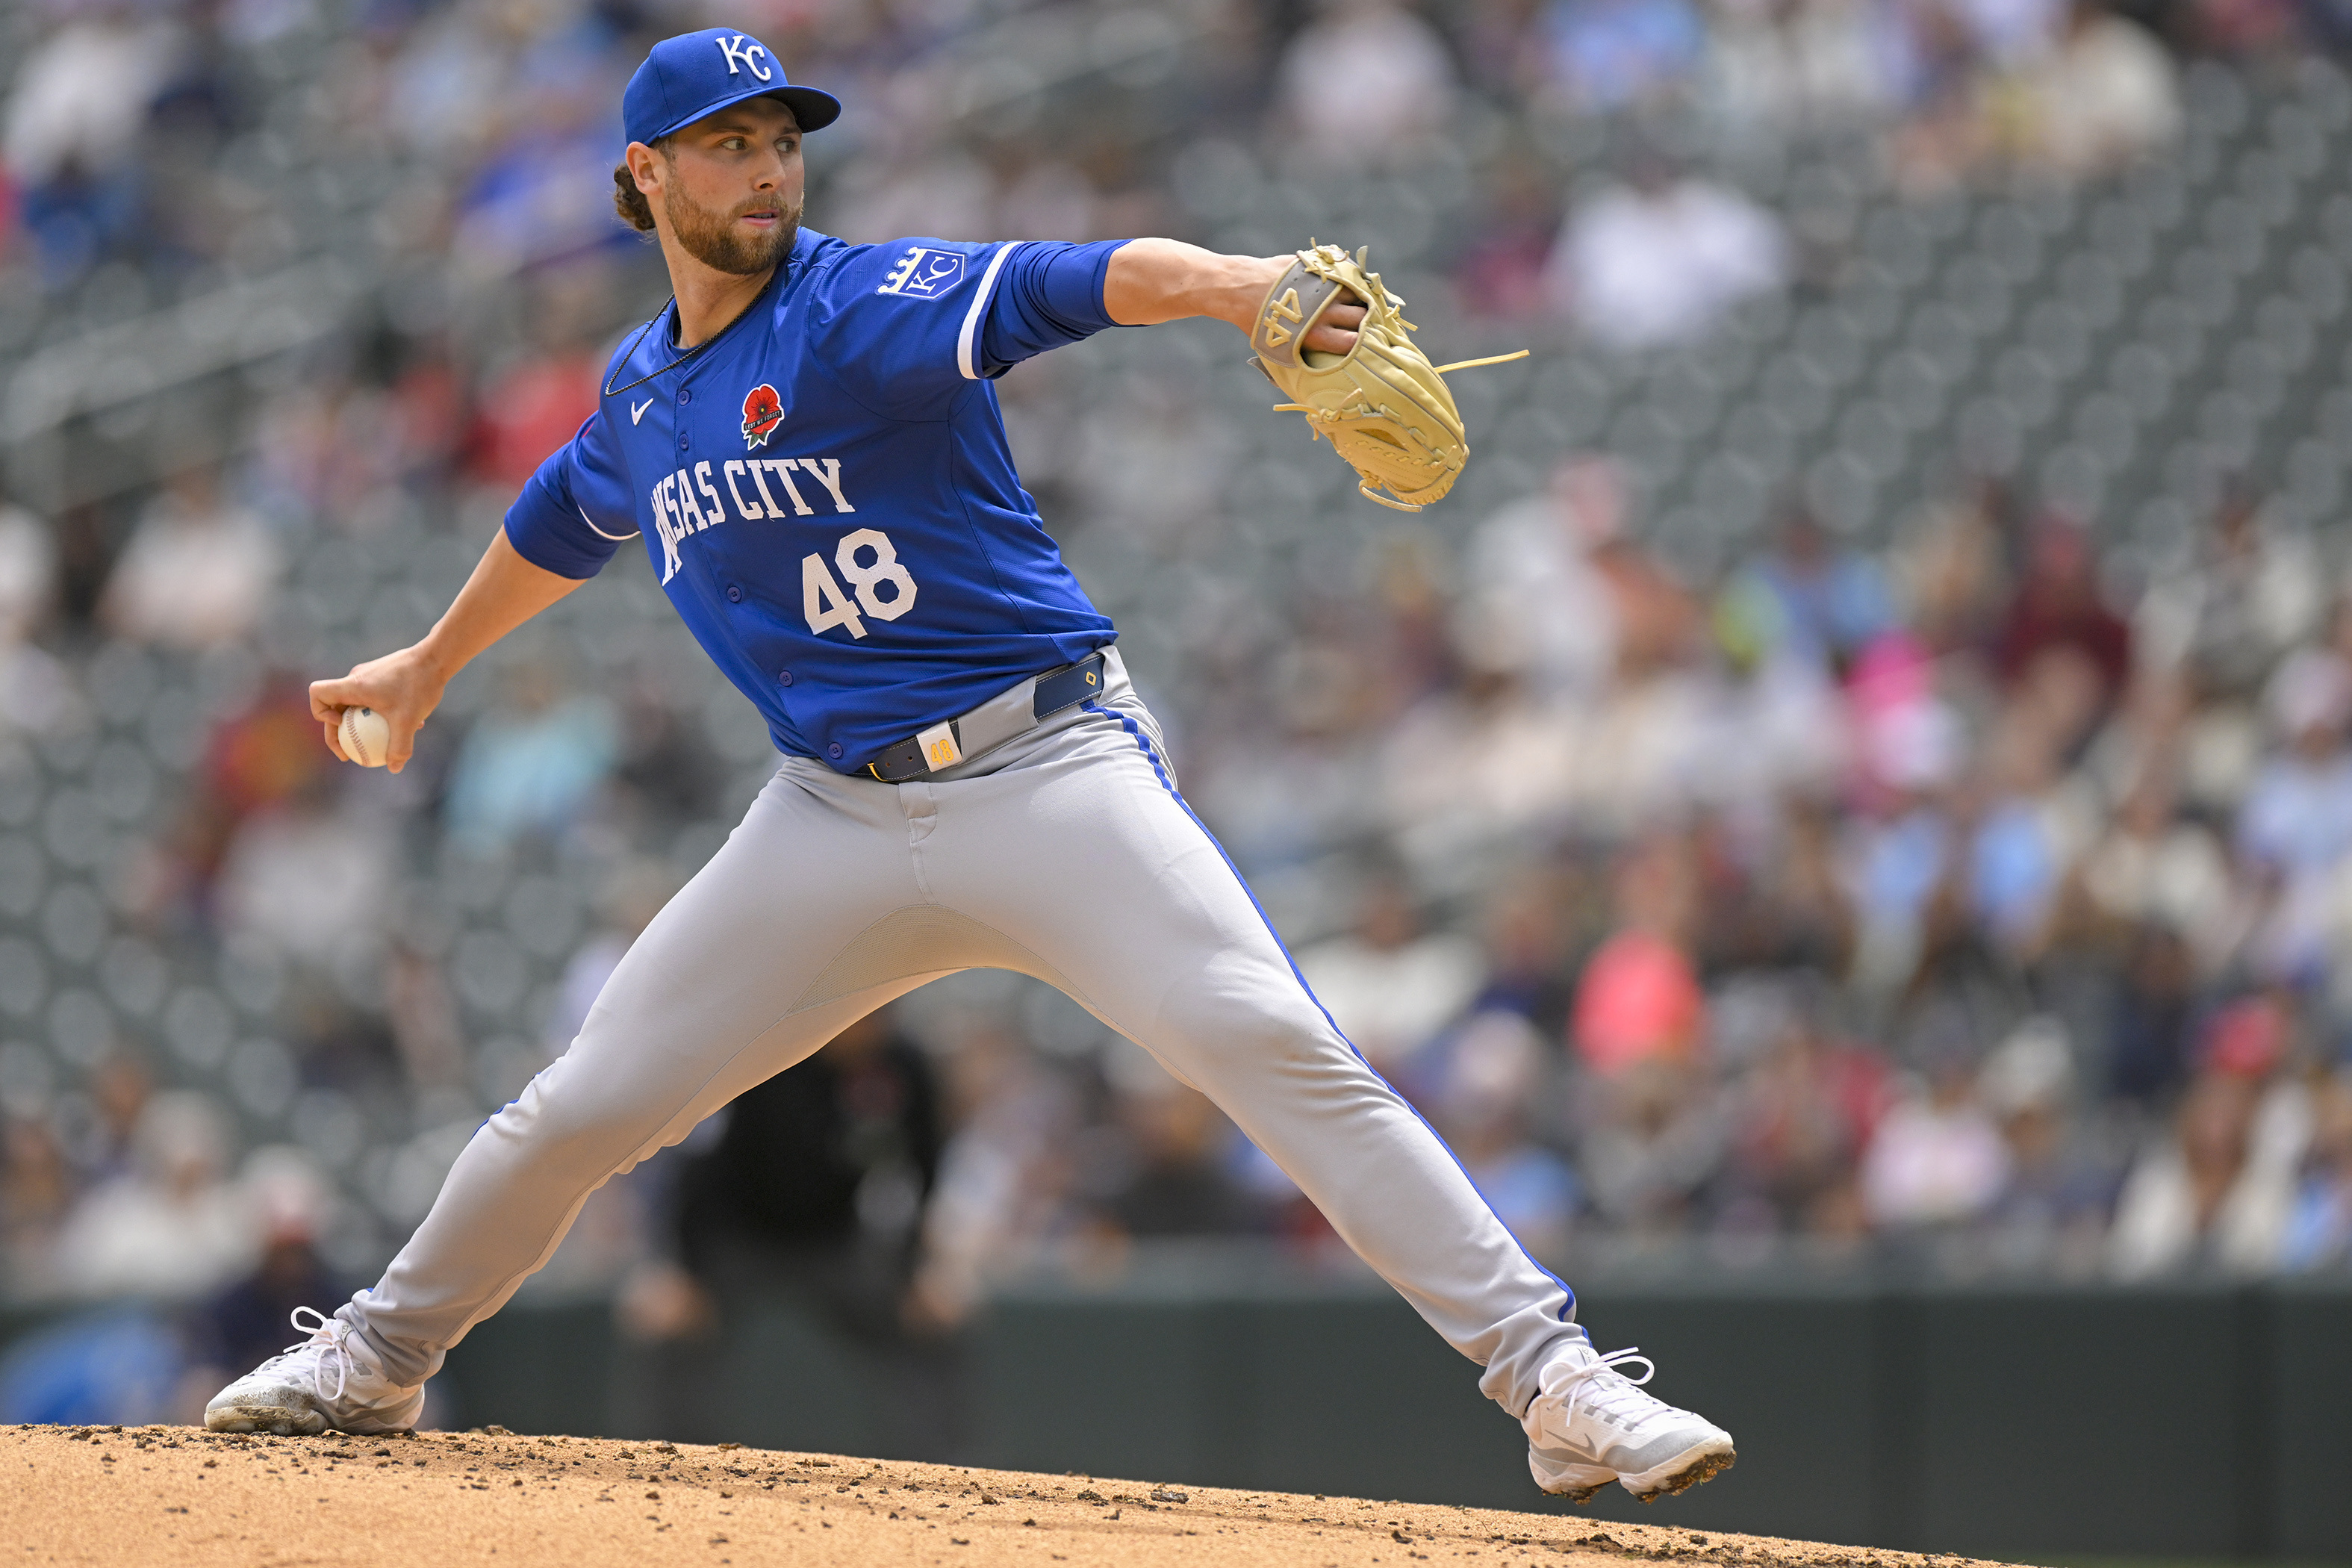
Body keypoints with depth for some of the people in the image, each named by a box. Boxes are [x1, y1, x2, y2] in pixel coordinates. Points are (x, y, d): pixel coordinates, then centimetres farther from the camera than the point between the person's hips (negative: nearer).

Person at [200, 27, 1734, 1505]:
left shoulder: (873, 308, -9)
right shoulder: (642, 390, 11)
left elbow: (1081, 281, -28)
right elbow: (564, 521, 34)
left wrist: (1233, 286, -49)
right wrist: (432, 665, 47)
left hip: (1050, 770, -5)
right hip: (839, 819, 5)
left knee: (1276, 1045, -22)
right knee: (585, 1107, 8)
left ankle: (1554, 1381, -24)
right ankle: (379, 1358, 32)